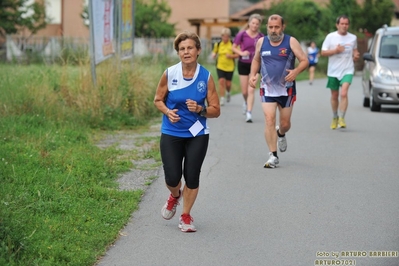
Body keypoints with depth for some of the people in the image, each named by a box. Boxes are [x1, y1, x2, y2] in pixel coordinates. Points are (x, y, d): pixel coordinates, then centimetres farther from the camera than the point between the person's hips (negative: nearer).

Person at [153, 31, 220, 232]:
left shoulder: (206, 77, -8)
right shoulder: (169, 74, -8)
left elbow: (215, 110, -3)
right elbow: (158, 100, 6)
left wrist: (200, 110, -23)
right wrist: (167, 112, -15)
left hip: (197, 135, 0)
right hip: (171, 134, 0)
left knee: (192, 177, 1)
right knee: (172, 178, -4)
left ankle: (186, 216, 24)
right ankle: (175, 196, 35)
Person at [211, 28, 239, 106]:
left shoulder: (233, 44, -4)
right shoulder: (218, 44, 1)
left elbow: (237, 54, -1)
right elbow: (214, 52, 15)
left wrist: (231, 56, -18)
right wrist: (214, 55, -7)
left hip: (230, 67, -1)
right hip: (220, 66, 1)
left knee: (228, 83, 4)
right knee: (221, 81, -12)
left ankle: (228, 93, 40)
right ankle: (222, 99, -5)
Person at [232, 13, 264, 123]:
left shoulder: (261, 37, -3)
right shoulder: (242, 34, -8)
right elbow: (234, 47, 1)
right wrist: (241, 53, -16)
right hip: (243, 64, 0)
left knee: (251, 90, -9)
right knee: (244, 91, 9)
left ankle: (249, 113, -8)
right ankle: (246, 102, 42)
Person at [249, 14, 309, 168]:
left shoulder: (291, 41, -7)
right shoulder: (261, 42, 2)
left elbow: (304, 60, -8)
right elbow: (256, 60, 18)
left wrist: (296, 71, -27)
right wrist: (253, 75, 1)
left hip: (286, 89, -1)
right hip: (267, 88, 1)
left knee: (285, 123, 9)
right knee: (269, 120, -13)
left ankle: (281, 134, 47)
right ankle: (273, 156, -7)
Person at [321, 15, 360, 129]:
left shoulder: (353, 37, 6)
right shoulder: (330, 36, -1)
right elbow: (323, 52, -3)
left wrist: (355, 55, 1)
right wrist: (336, 50, -16)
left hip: (347, 70, 0)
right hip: (333, 71, 0)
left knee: (343, 93, -19)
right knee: (334, 96, 12)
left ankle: (341, 118, -15)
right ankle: (335, 118, 30)